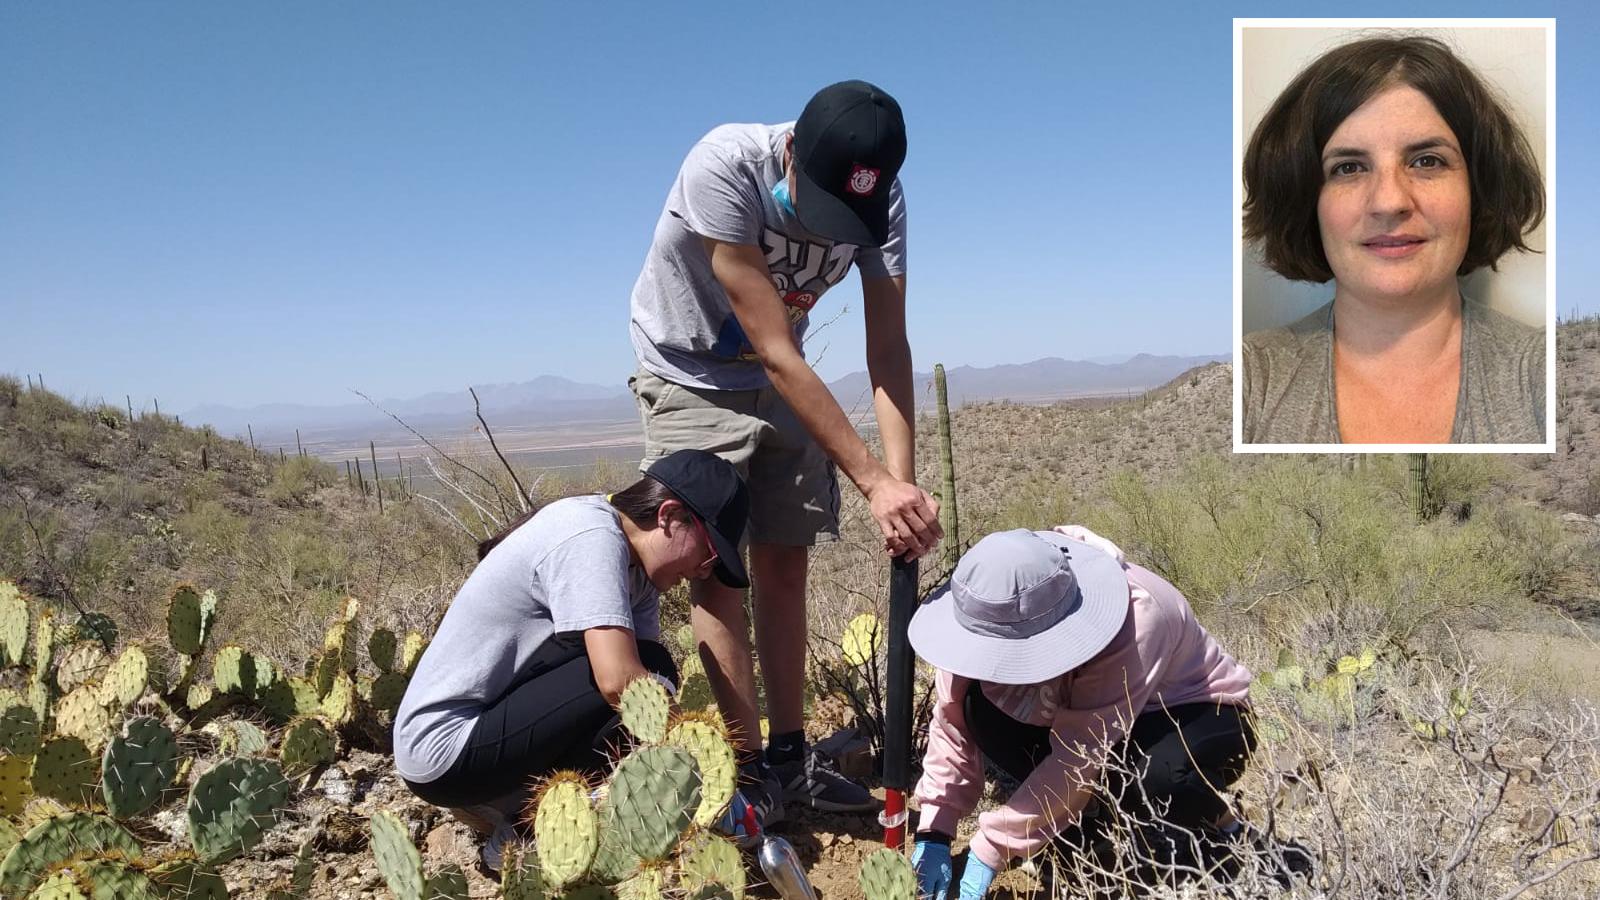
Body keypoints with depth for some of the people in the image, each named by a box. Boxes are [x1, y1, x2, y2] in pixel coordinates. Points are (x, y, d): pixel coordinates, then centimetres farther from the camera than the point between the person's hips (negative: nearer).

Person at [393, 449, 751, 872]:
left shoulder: (635, 565, 8)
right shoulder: (591, 538, -22)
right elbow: (619, 681, -31)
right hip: (445, 752, -10)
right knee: (644, 671, -20)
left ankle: (504, 801, 7)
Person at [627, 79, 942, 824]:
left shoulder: (881, 198, -20)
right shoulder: (723, 168, -35)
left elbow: (888, 348, -22)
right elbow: (777, 352, -36)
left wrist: (905, 481, -34)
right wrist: (873, 481, -37)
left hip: (780, 384, 4)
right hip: (690, 380, -4)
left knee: (784, 564, 5)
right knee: (716, 568, -8)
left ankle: (789, 755, 16)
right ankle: (750, 767, 1)